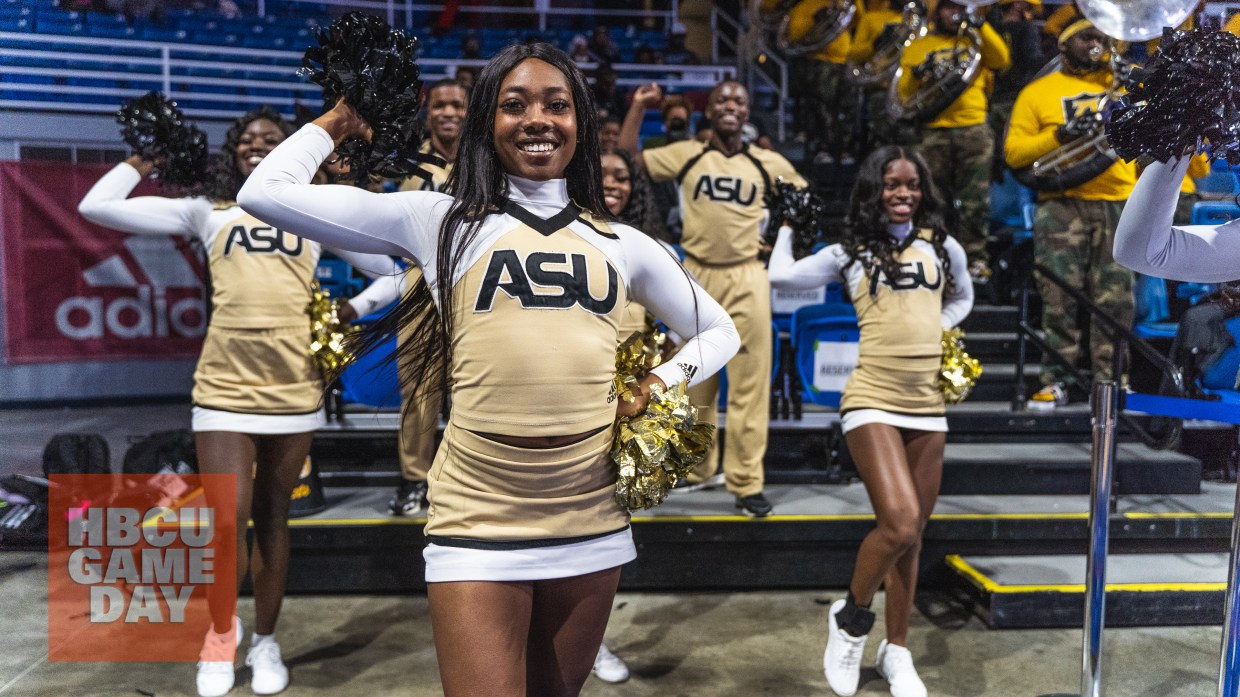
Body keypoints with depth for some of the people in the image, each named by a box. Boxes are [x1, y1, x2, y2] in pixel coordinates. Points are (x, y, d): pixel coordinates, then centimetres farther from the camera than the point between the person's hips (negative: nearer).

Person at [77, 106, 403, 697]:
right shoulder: (207, 212, 11)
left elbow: (391, 271, 13)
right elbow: (96, 206, 6)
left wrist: (352, 310, -2)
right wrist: (144, 161, 15)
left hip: (294, 387, 1)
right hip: (223, 387, 0)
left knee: (272, 517, 11)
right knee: (226, 517, -7)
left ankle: (265, 642, 27)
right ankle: (220, 632, 22)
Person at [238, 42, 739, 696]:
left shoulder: (622, 244, 9)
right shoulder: (439, 220, 1)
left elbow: (719, 331, 19)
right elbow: (266, 194, -1)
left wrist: (661, 383, 1)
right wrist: (339, 121, 12)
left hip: (593, 525, 4)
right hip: (477, 524, -3)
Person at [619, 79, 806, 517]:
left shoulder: (767, 163, 7)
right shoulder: (685, 154, 5)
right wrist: (638, 107, -1)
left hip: (746, 278, 0)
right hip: (695, 275, 1)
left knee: (749, 382, -3)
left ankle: (747, 482, 4)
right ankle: (695, 467, 27)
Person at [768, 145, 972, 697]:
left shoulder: (943, 248, 11)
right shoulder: (850, 253, 3)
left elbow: (963, 298, 29)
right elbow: (781, 276, -5)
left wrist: (938, 329, 11)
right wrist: (789, 225, 10)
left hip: (928, 405, 4)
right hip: (873, 400, -4)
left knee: (910, 534, 10)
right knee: (900, 523, -20)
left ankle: (896, 650, 27)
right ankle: (850, 616, 8)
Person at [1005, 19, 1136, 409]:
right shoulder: (1038, 92, 9)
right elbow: (1013, 152, 0)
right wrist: (1060, 135, -14)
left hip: (1119, 202, 3)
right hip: (1063, 204, -3)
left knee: (1116, 297, 1)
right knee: (1060, 296, -6)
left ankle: (1109, 379, 10)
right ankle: (1055, 381, 1)